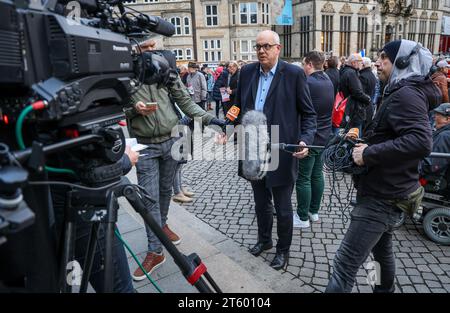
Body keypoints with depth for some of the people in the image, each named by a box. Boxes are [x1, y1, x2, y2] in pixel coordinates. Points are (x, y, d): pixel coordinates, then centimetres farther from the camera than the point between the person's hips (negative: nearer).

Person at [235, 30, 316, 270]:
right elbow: (238, 106, 15)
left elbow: (308, 113, -5)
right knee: (261, 203, 21)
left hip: (281, 153, -4)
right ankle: (264, 239, 44)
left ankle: (283, 249, 33)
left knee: (282, 207, 12)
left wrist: (305, 140, -20)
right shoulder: (247, 72, 5)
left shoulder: (294, 74, -8)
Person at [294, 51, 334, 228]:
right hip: (324, 136, 8)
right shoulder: (329, 82, 8)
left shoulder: (308, 83, -19)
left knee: (303, 179, 1)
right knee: (317, 175, 16)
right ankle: (314, 212, 28)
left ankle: (303, 218, 11)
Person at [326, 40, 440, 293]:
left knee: (345, 263, -10)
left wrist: (369, 154, -27)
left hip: (382, 196, -11)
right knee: (382, 248, 28)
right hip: (385, 191, 11)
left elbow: (421, 142, -32)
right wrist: (368, 144, 6)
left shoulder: (406, 94, -17)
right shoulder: (401, 92, 16)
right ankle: (386, 288, 50)